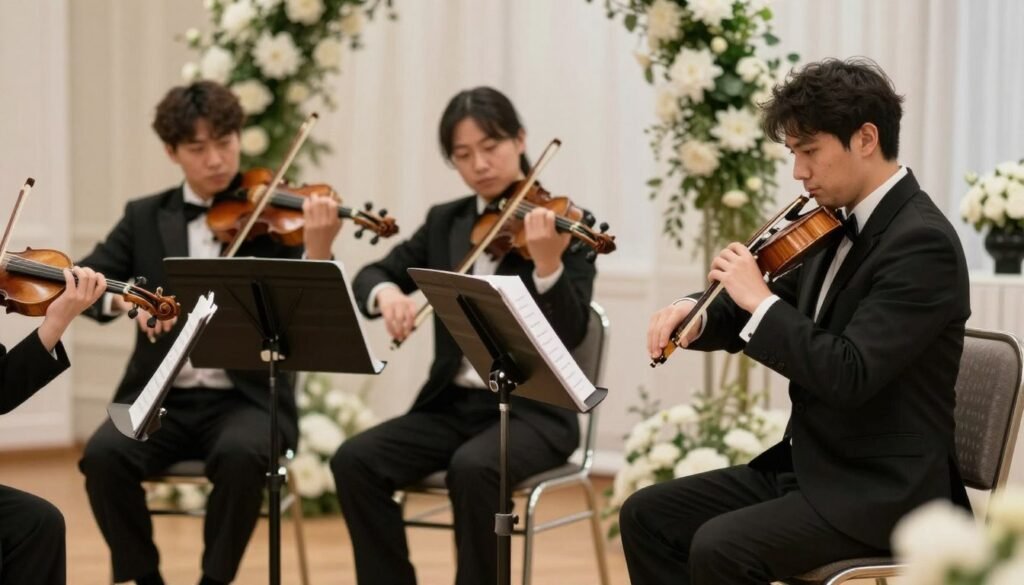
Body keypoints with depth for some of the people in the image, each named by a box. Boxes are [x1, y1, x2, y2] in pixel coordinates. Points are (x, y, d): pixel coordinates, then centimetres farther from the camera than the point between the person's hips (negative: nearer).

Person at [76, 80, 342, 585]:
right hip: (162, 398, 2)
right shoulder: (145, 218, 11)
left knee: (241, 454, -34)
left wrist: (318, 252, -31)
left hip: (246, 398, -2)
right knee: (103, 453, -27)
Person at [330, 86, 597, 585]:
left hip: (532, 409, -5)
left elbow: (571, 334, -16)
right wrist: (386, 292, -15)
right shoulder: (444, 222, 11)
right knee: (356, 460, -19)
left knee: (473, 467, -36)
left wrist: (548, 264, -35)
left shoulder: (564, 224, -5)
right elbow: (370, 277, 9)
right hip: (453, 404, 5)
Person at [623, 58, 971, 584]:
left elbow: (849, 376, -29)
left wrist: (759, 299, -21)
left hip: (882, 495, -10)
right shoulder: (842, 224, 9)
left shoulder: (922, 243, -20)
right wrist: (699, 314, -3)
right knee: (648, 515, 4)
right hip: (809, 465, 10)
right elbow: (772, 314, 19)